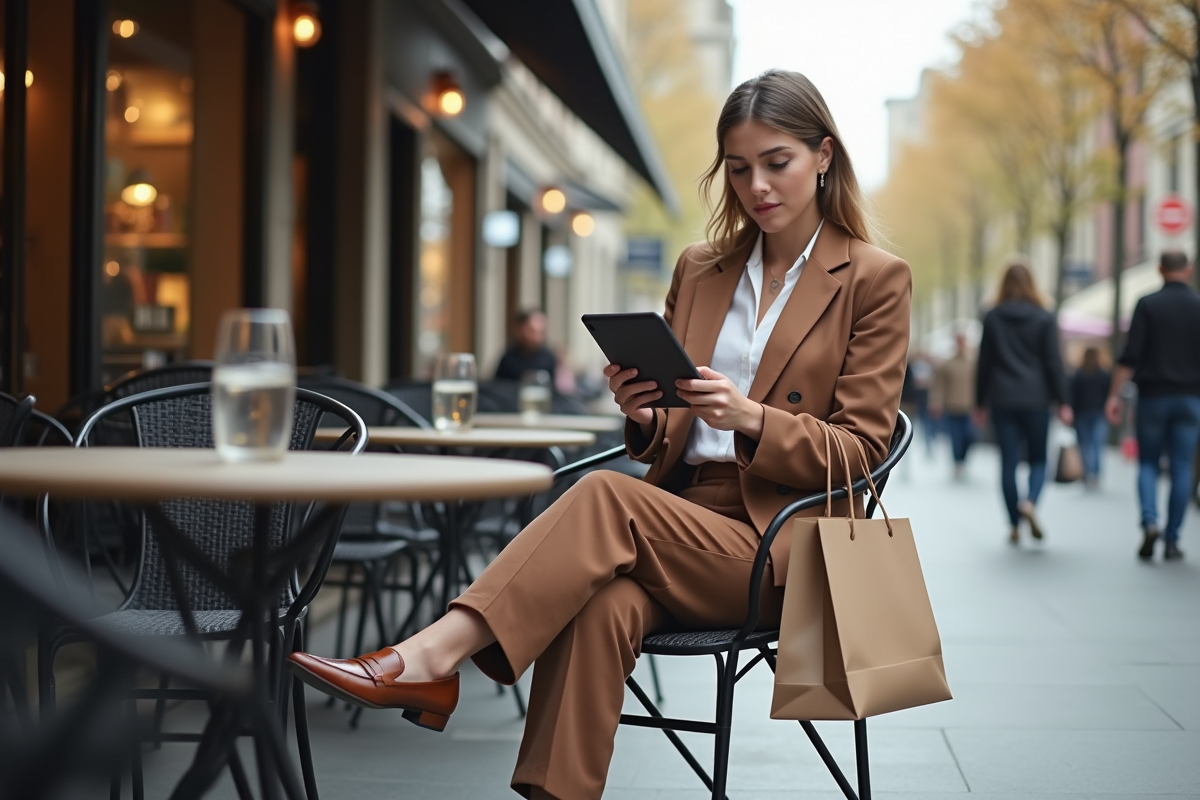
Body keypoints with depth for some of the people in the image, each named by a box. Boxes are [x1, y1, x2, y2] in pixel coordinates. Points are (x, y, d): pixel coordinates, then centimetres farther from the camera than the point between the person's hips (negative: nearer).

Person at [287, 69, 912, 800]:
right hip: (680, 516, 4)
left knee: (605, 496, -31)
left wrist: (751, 418, -21)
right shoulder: (700, 271, 17)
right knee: (603, 604, -33)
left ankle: (431, 657, -34)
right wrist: (646, 417, -6)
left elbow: (861, 449, -3)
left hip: (778, 549, -4)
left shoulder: (876, 281, 2)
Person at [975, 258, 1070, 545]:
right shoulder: (1044, 318, 0)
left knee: (1008, 462, 4)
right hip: (1036, 398, -1)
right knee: (1038, 459, 10)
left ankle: (1014, 525, 3)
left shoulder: (992, 318, 4)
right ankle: (1030, 501, -18)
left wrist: (980, 402, 12)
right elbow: (1053, 362, -3)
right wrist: (1062, 402, 0)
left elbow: (984, 362, 6)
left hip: (1002, 400, 1)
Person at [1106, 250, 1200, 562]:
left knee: (1148, 463, 10)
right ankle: (1172, 540, 5)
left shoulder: (1147, 304, -4)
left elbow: (1130, 355, -10)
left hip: (1153, 395, -1)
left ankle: (1149, 521, -13)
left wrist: (1114, 394, -7)